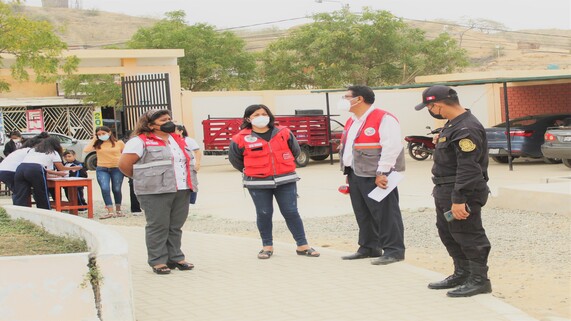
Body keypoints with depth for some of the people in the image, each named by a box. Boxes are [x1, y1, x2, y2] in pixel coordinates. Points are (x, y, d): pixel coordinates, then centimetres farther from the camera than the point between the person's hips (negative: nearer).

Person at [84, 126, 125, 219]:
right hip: (102, 169, 1)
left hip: (117, 168, -1)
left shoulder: (119, 143, 2)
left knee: (116, 189, 5)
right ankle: (110, 212, -14)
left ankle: (118, 210, 24)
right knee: (105, 189, -15)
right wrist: (94, 140, -3)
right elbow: (86, 150, -10)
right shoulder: (97, 144, 4)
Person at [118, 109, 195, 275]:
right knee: (158, 227, -3)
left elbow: (185, 160, 29)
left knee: (176, 227, 11)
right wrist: (144, 180, 3)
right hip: (156, 193, -7)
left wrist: (188, 183, 16)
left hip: (182, 191, 7)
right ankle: (158, 261, 4)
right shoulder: (140, 141, -6)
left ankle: (175, 258, 19)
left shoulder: (177, 140, 17)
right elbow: (124, 164, -10)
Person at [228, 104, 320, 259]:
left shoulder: (283, 133, 3)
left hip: (285, 181, 1)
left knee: (291, 212, 1)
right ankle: (267, 246, 17)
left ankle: (302, 245, 7)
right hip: (258, 184, -1)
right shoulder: (241, 139, -4)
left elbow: (295, 151, 18)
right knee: (264, 214, 3)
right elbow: (234, 159, 11)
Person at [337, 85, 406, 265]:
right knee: (363, 215, 14)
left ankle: (394, 251, -2)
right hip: (355, 175, 9)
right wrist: (348, 173, 17)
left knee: (385, 213, -6)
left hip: (376, 176, -9)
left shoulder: (384, 119, -13)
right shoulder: (351, 122, 17)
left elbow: (392, 147, -20)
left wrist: (382, 172, -22)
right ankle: (368, 248, 24)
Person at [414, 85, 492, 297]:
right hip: (445, 192, 11)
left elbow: (468, 169, -26)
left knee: (468, 237, -3)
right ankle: (462, 274, 30)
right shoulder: (454, 124, 13)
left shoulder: (467, 129, -22)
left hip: (461, 194, -11)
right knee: (447, 233, 18)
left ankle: (479, 280, 6)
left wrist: (459, 200, -27)